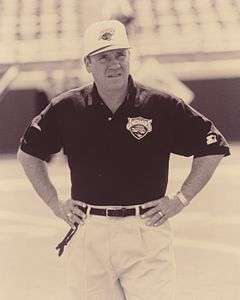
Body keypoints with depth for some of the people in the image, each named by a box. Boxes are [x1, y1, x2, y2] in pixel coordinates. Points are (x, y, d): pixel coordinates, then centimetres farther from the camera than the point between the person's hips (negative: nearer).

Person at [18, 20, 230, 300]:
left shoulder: (162, 106, -1)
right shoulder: (67, 108, 4)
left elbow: (213, 148, 7)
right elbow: (28, 152, 19)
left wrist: (180, 200, 3)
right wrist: (55, 203, 12)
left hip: (146, 233, -2)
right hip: (86, 233, 2)